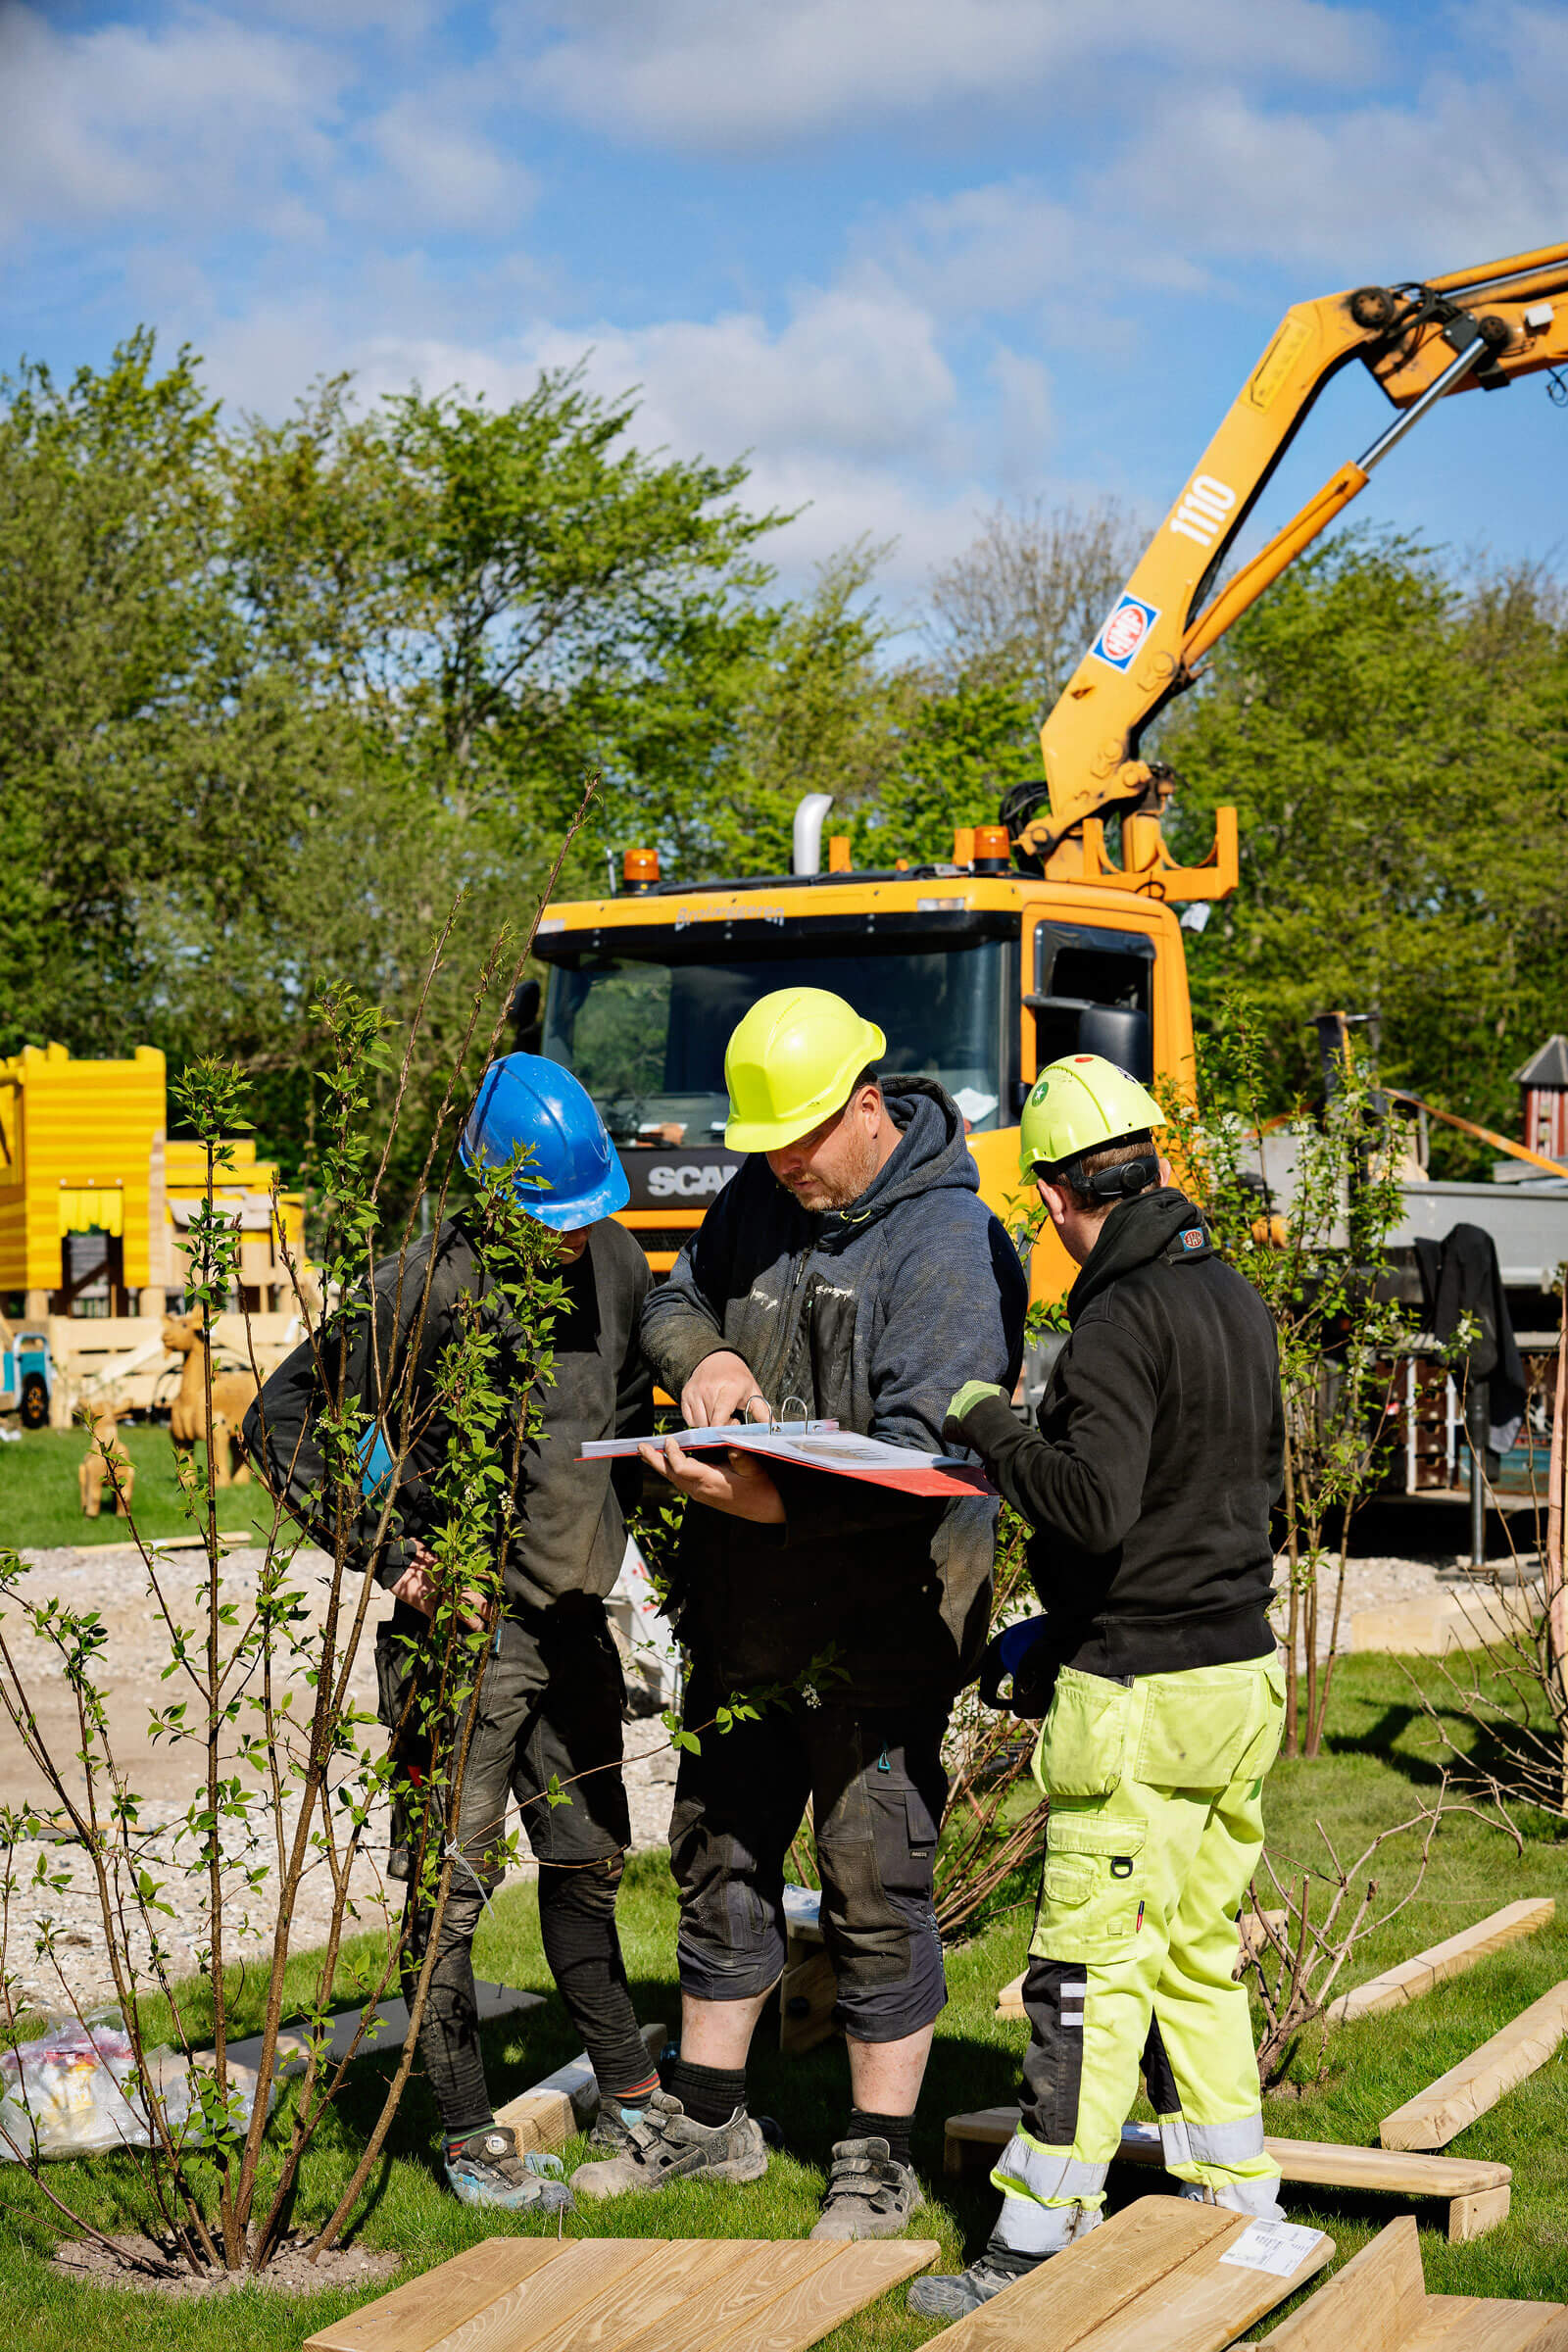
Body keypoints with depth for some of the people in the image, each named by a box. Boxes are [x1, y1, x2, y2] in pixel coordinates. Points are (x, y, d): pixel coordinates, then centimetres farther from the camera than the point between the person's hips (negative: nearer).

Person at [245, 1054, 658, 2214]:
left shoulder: (614, 1261, 3)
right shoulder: (428, 1288, -18)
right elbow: (282, 1422, -14)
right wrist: (385, 1554, -15)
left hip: (575, 1618, 7)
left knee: (588, 1859, 18)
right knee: (454, 1884, 0)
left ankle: (629, 2095, 32)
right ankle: (469, 2138, 11)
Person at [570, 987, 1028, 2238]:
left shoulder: (947, 1242, -16)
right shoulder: (759, 1195, 7)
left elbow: (920, 1452, -23)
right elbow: (674, 1299, 19)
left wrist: (777, 1501, -34)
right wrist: (703, 1355, -5)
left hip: (879, 1629, -7)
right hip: (744, 1614, 7)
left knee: (876, 1885, -2)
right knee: (721, 1858, 16)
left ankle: (881, 2159, 11)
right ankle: (708, 2119, 31)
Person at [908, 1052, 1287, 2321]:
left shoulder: (1124, 1322, -18)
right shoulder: (1236, 1296, 10)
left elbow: (1095, 1506, -29)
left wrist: (989, 1426, -13)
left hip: (1142, 1694, -9)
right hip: (1240, 1665, 9)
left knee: (1092, 1975, -3)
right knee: (1198, 1957, 17)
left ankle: (1042, 2242, 2)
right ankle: (1241, 2214, 24)